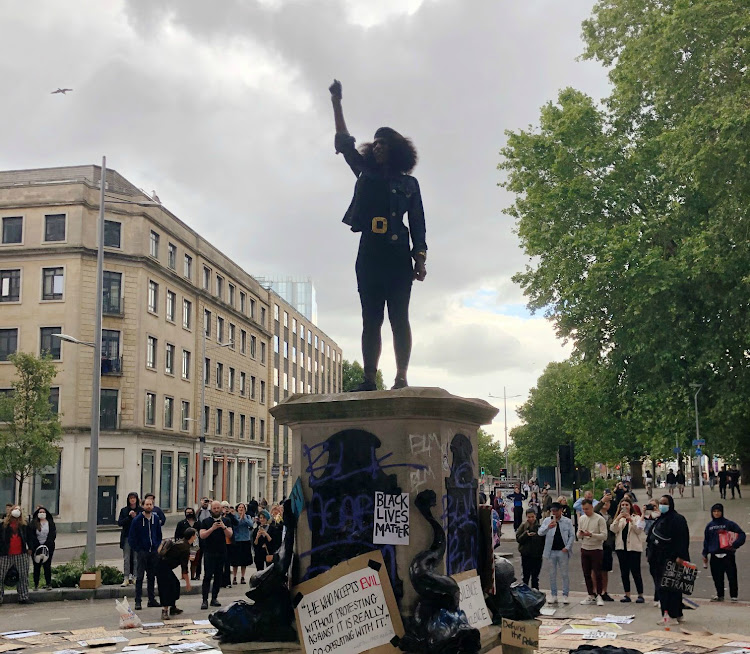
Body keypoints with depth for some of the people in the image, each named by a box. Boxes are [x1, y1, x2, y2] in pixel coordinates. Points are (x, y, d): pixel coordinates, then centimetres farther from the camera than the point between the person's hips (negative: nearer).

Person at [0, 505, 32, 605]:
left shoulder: (23, 524, 9)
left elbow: (28, 536, 14)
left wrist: (29, 548, 7)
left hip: (21, 555, 2)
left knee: (24, 576, 5)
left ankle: (24, 597, 14)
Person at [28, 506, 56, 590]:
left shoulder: (50, 523, 5)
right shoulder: (32, 524, 3)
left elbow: (52, 536, 0)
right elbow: (30, 537, -2)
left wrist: (46, 545, -12)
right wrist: (32, 547, -12)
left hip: (48, 548, 0)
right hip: (36, 548, 0)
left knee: (47, 566, -1)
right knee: (36, 567, 3)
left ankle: (48, 583, 5)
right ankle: (36, 584, 10)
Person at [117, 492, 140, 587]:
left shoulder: (141, 510, 2)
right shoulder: (124, 510, 6)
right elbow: (119, 522, -1)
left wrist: (135, 517, -15)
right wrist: (129, 517, -13)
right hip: (126, 537, 1)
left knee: (136, 559, 2)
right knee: (126, 559, 0)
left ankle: (135, 577, 11)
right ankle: (126, 578, 3)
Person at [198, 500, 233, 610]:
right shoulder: (206, 521, 3)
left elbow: (229, 535, -2)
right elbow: (202, 535, -8)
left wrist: (224, 527, -20)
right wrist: (212, 528, -21)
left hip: (221, 552, 3)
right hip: (209, 552, -3)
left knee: (218, 576, 5)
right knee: (208, 575, -8)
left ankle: (214, 598, 13)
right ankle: (205, 600, -9)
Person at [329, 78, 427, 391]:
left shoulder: (409, 183, 13)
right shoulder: (365, 174, 20)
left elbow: (418, 224, 7)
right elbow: (344, 144, 15)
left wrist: (420, 258, -4)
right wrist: (337, 104, 10)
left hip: (397, 257, -3)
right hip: (369, 256, 3)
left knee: (399, 317, -8)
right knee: (371, 319, -3)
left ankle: (401, 379, -13)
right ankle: (369, 380, -8)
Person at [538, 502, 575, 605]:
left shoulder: (568, 521, 3)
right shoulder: (547, 521, 4)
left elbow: (572, 535, 2)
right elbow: (540, 533, -7)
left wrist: (567, 547, -10)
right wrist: (548, 527, -25)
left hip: (563, 551, -1)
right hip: (551, 551, 1)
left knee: (565, 574, 4)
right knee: (552, 574, 8)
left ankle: (565, 595, 13)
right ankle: (553, 595, 16)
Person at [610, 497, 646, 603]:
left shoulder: (636, 518, 6)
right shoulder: (618, 518, 14)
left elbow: (639, 530, -8)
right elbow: (613, 529, -1)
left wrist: (631, 520, -19)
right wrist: (617, 519, -15)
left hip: (633, 547, -4)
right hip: (621, 547, 4)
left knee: (636, 572, -7)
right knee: (624, 572, 5)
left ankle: (640, 595, -2)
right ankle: (627, 595, 11)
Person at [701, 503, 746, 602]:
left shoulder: (729, 524, 0)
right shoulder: (709, 526, 11)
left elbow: (741, 534, -3)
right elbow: (706, 541, 15)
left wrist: (735, 544, -16)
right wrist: (705, 554, 13)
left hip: (727, 554, -3)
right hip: (715, 556, 3)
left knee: (732, 576, -1)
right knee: (717, 578, 7)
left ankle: (733, 595, 10)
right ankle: (720, 595, 20)